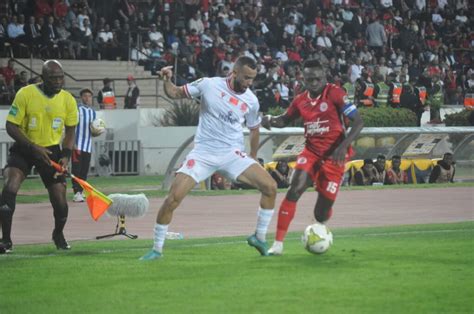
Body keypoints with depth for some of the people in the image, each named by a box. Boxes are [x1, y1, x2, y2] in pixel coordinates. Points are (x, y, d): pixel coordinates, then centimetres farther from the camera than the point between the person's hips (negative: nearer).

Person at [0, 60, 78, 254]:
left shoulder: (68, 100, -5)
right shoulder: (25, 94, -15)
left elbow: (70, 130, 8)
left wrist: (66, 155, -6)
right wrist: (33, 147, -21)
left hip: (51, 150, 2)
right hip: (23, 148, -2)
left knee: (60, 198, -2)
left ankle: (58, 235, 30)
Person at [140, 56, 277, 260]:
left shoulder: (251, 101, 0)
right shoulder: (208, 85, -8)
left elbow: (254, 129, 17)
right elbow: (175, 94, 3)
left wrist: (253, 158, 19)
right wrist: (167, 80, -17)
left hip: (232, 155, 2)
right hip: (203, 154, -2)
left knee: (270, 186, -14)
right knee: (173, 199, -14)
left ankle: (259, 238, 5)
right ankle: (157, 249, 4)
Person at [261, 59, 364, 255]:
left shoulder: (335, 94, -10)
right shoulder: (301, 100, 5)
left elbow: (358, 123, -12)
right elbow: (284, 120, 22)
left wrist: (344, 146, -24)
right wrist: (270, 120, -1)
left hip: (333, 155, -3)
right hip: (311, 151, 3)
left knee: (322, 212, 0)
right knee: (294, 190, -23)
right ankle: (278, 244, -19)